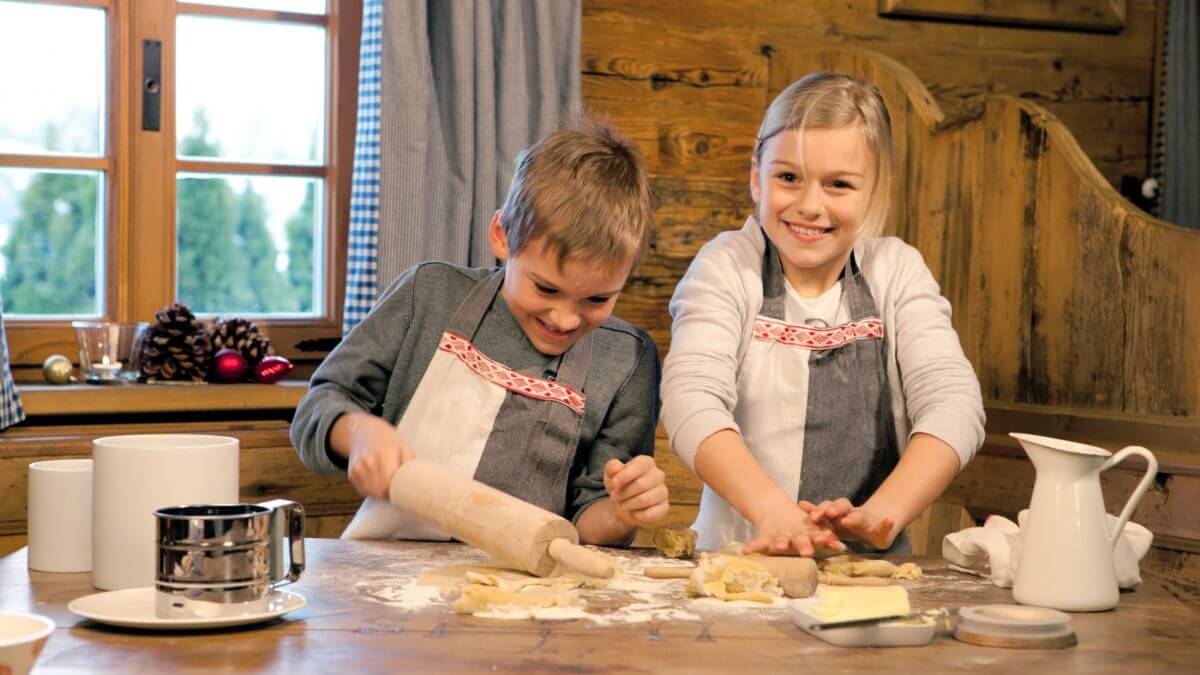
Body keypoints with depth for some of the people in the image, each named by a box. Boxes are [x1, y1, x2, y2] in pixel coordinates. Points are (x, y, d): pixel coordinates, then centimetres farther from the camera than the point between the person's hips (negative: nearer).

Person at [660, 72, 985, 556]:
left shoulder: (898, 271, 6)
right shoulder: (726, 267, 1)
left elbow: (952, 402, -6)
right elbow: (692, 399, -14)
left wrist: (882, 514, -23)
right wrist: (773, 510, -30)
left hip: (873, 562, 2)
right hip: (744, 555, -2)